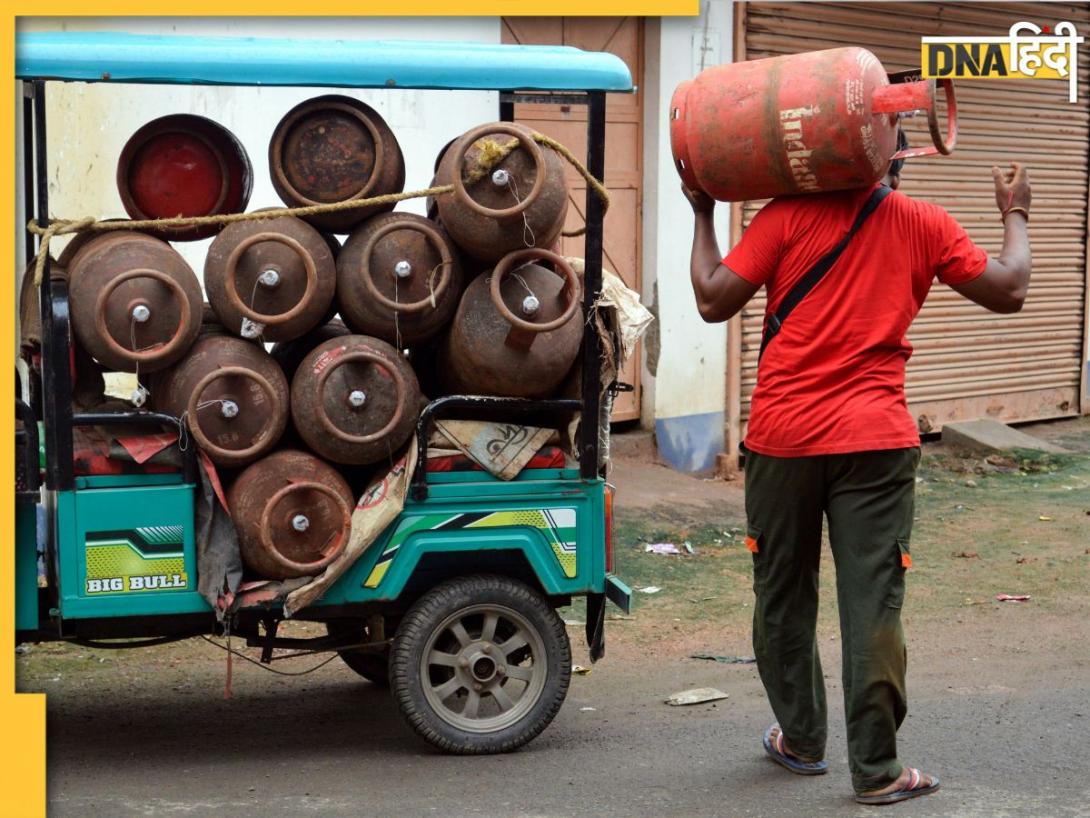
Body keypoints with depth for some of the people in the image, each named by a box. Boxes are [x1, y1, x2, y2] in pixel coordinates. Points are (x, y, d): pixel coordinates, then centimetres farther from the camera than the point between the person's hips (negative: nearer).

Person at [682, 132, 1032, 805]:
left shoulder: (787, 217, 0)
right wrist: (1015, 214, 24)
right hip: (876, 442, 0)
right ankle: (877, 769, 4)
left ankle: (802, 740, 28)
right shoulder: (924, 225, 3)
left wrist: (703, 214, 11)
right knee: (874, 604, 2)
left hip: (783, 439, 1)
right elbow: (1009, 292, 8)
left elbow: (713, 301, -2)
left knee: (783, 596, 16)